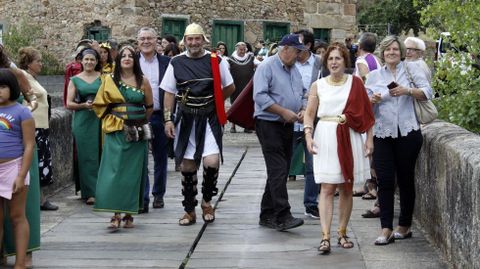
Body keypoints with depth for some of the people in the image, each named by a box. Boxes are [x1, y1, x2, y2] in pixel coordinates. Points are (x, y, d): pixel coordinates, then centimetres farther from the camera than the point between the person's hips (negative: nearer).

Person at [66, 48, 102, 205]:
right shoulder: (75, 80, 8)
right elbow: (69, 104, 5)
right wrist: (84, 105, -11)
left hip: (100, 120, 0)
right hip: (82, 121, 0)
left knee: (100, 155, -1)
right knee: (86, 156, -1)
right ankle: (90, 193, 1)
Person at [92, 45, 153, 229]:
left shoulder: (143, 81, 3)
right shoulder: (109, 80, 3)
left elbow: (149, 107, 11)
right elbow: (99, 104, 10)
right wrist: (111, 119, 5)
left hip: (137, 133, 1)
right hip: (115, 133, -1)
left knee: (133, 173, 3)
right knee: (114, 171, -9)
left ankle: (129, 214, 12)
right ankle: (116, 214, -9)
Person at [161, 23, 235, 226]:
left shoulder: (216, 61, -1)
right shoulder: (176, 63, 4)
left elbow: (230, 88, 10)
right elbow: (169, 93, 8)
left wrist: (211, 102, 8)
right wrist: (168, 119, 0)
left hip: (209, 119, -2)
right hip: (185, 119, 2)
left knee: (211, 161, -16)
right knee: (187, 165, 7)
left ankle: (207, 200, 10)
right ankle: (189, 210, 20)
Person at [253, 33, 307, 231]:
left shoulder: (294, 70, 16)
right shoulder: (267, 67, -10)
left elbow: (301, 96, 25)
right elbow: (260, 96, -19)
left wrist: (301, 111, 4)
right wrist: (284, 111, -21)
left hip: (287, 126, 9)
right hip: (269, 124, -8)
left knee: (281, 172, 10)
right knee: (278, 170, -15)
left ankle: (267, 215, 18)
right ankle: (282, 217, -18)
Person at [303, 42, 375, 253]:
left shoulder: (355, 83, 6)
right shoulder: (318, 86, 6)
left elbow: (365, 112, 7)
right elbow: (309, 114, 8)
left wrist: (369, 138, 2)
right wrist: (308, 136, -6)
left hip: (350, 137, 1)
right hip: (326, 137, -1)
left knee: (346, 188, 7)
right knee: (327, 188, -7)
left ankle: (342, 233, 16)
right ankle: (325, 236, -11)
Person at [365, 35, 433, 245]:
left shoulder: (411, 68, 5)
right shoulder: (374, 76, 12)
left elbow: (427, 92, -2)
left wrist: (408, 90, -19)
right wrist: (372, 100, -10)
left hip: (407, 134, -1)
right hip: (382, 135, 2)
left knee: (406, 179, 7)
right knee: (384, 181, -6)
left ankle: (405, 226, 19)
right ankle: (386, 230, -5)